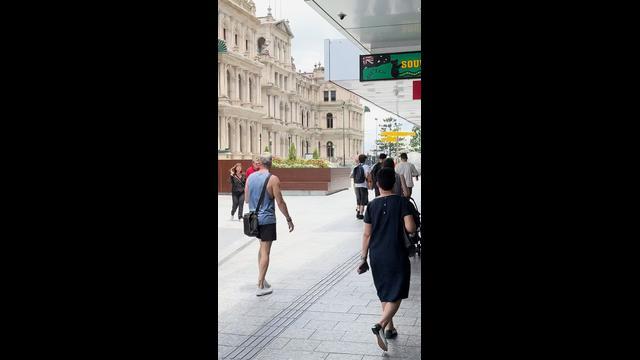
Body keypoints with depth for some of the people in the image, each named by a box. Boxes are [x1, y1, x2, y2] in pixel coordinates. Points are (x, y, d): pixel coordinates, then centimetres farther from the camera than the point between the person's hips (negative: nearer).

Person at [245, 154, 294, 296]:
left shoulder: (250, 177, 4)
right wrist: (289, 219, -3)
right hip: (267, 219, -6)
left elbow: (247, 198, 12)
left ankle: (262, 278, 22)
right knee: (265, 252, -1)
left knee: (262, 247, 22)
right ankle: (260, 286, 1)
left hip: (253, 218, 6)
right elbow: (280, 202, -12)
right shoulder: (273, 179, -13)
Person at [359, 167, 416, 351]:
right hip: (396, 256, -4)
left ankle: (390, 328, 29)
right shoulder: (402, 202, -10)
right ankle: (381, 325, -18)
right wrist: (405, 227, 6)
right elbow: (411, 228, -17)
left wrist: (363, 257, 9)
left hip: (377, 256, 4)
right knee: (396, 295, 3)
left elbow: (367, 234, 2)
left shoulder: (372, 205, 0)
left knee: (384, 293, 19)